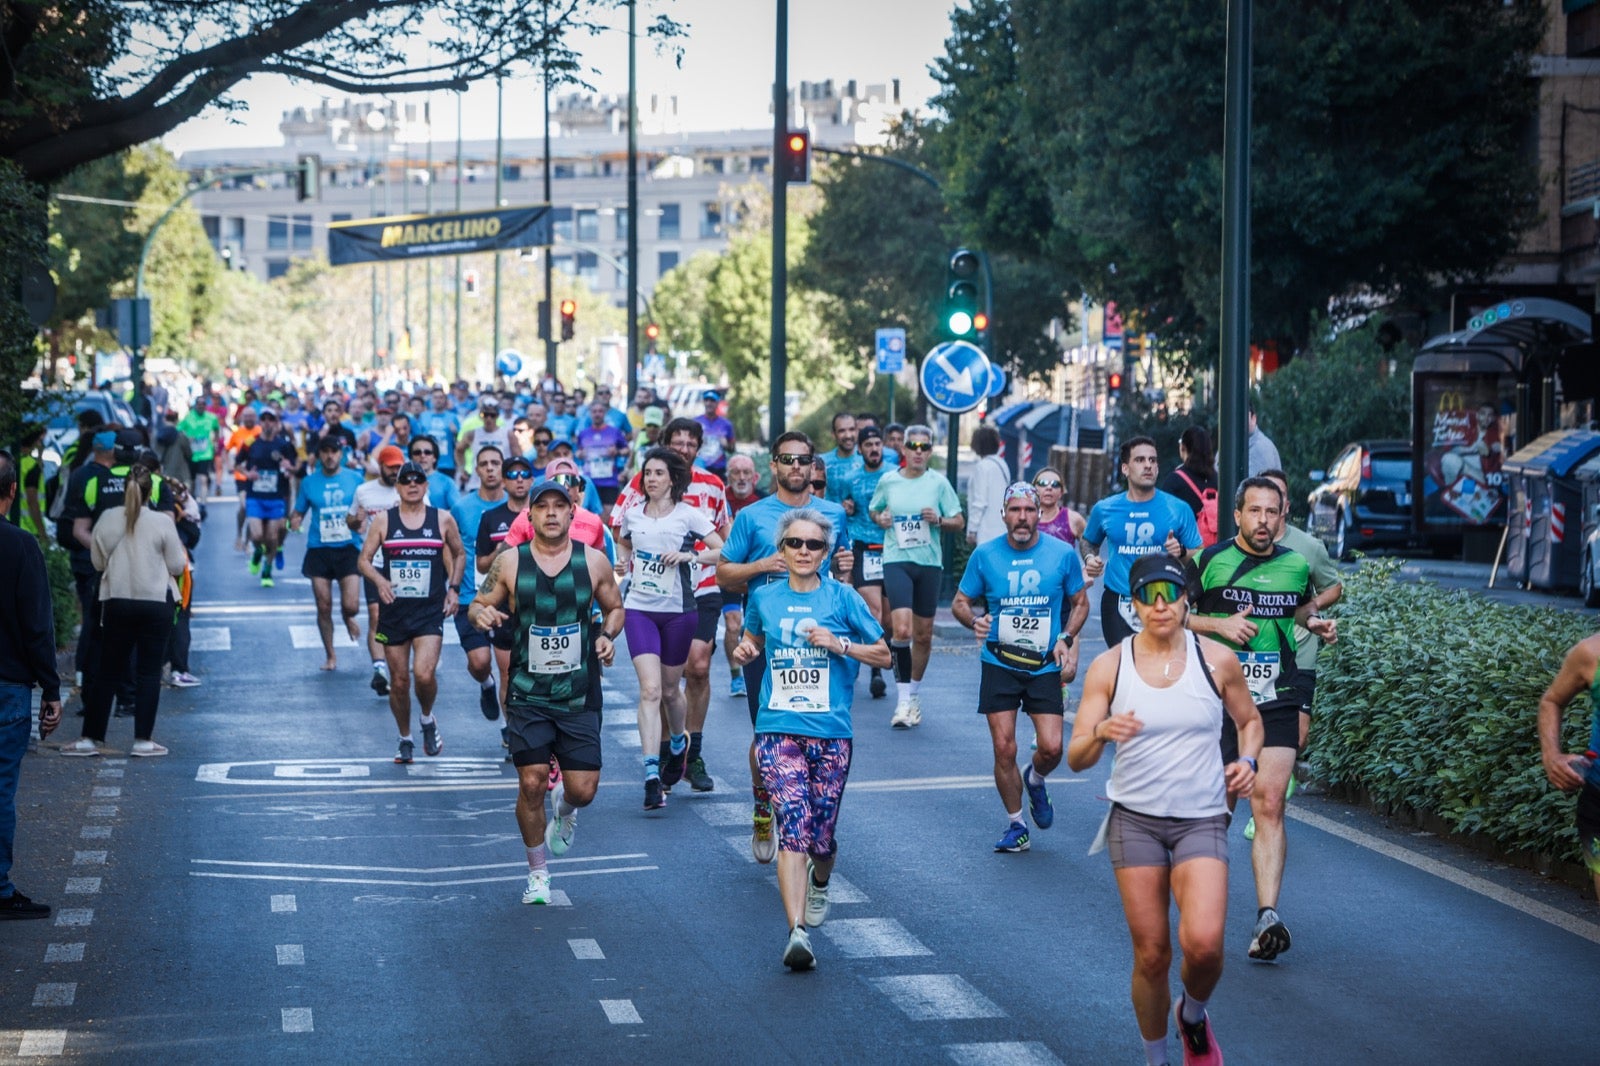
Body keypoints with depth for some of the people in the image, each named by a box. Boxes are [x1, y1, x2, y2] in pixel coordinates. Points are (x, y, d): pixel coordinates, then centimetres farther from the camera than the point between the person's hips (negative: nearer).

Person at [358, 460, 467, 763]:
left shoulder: (442, 520, 3)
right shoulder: (383, 520, 2)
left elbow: (459, 554, 18)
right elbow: (364, 560, 2)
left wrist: (454, 588, 6)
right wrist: (379, 580, -18)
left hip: (430, 611, -1)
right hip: (393, 611, 1)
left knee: (424, 674, -18)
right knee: (399, 681, 6)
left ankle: (428, 719, 12)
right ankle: (405, 740, 25)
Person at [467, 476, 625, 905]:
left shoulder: (593, 562, 0)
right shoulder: (509, 563, -2)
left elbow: (615, 608, 14)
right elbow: (478, 605, 7)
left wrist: (608, 635, -7)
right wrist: (481, 614, -17)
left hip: (580, 697, 1)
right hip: (528, 696, -1)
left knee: (583, 789, -3)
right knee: (531, 784, -5)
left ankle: (565, 809, 37)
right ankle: (538, 873, 15)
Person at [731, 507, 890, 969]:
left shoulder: (842, 598, 2)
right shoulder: (764, 597, 7)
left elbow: (883, 654, 7)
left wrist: (838, 644, -9)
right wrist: (745, 650, 4)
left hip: (831, 731, 0)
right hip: (779, 728, 0)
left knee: (821, 835, 6)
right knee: (793, 822, -18)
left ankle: (819, 883, 43)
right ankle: (797, 932, -25)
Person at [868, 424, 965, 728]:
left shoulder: (939, 483, 1)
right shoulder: (888, 481, 3)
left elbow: (958, 522, 5)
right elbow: (873, 510, 19)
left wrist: (939, 520, -14)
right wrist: (880, 519, -3)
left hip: (929, 563, 1)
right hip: (896, 560, -1)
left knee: (923, 634, 9)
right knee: (902, 629, -18)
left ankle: (914, 694, 28)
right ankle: (903, 700, -12)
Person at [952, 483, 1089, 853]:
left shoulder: (1063, 554, -2)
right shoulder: (984, 555, -2)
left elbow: (1080, 603, 10)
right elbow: (960, 603, 7)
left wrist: (1066, 638, -6)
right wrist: (975, 620, -15)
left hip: (1045, 666, 0)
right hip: (999, 665, 0)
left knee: (1051, 748, -11)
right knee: (1004, 749, -4)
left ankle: (1035, 780, 26)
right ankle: (1016, 825, 14)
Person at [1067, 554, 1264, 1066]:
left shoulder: (1217, 661, -2)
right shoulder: (1109, 667, -4)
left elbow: (1250, 721, 17)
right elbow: (1076, 758, -6)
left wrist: (1247, 761, -4)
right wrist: (1100, 732, -28)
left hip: (1202, 820, 0)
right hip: (1134, 821, 0)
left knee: (1203, 942, -20)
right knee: (1151, 955, 1)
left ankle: (1193, 1014, 13)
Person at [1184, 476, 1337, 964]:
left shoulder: (1296, 566, 8)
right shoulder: (1210, 561, -1)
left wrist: (1316, 623, 7)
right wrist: (1219, 624, -12)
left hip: (1277, 702, 1)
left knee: (1269, 804, -11)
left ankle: (1267, 915, -20)